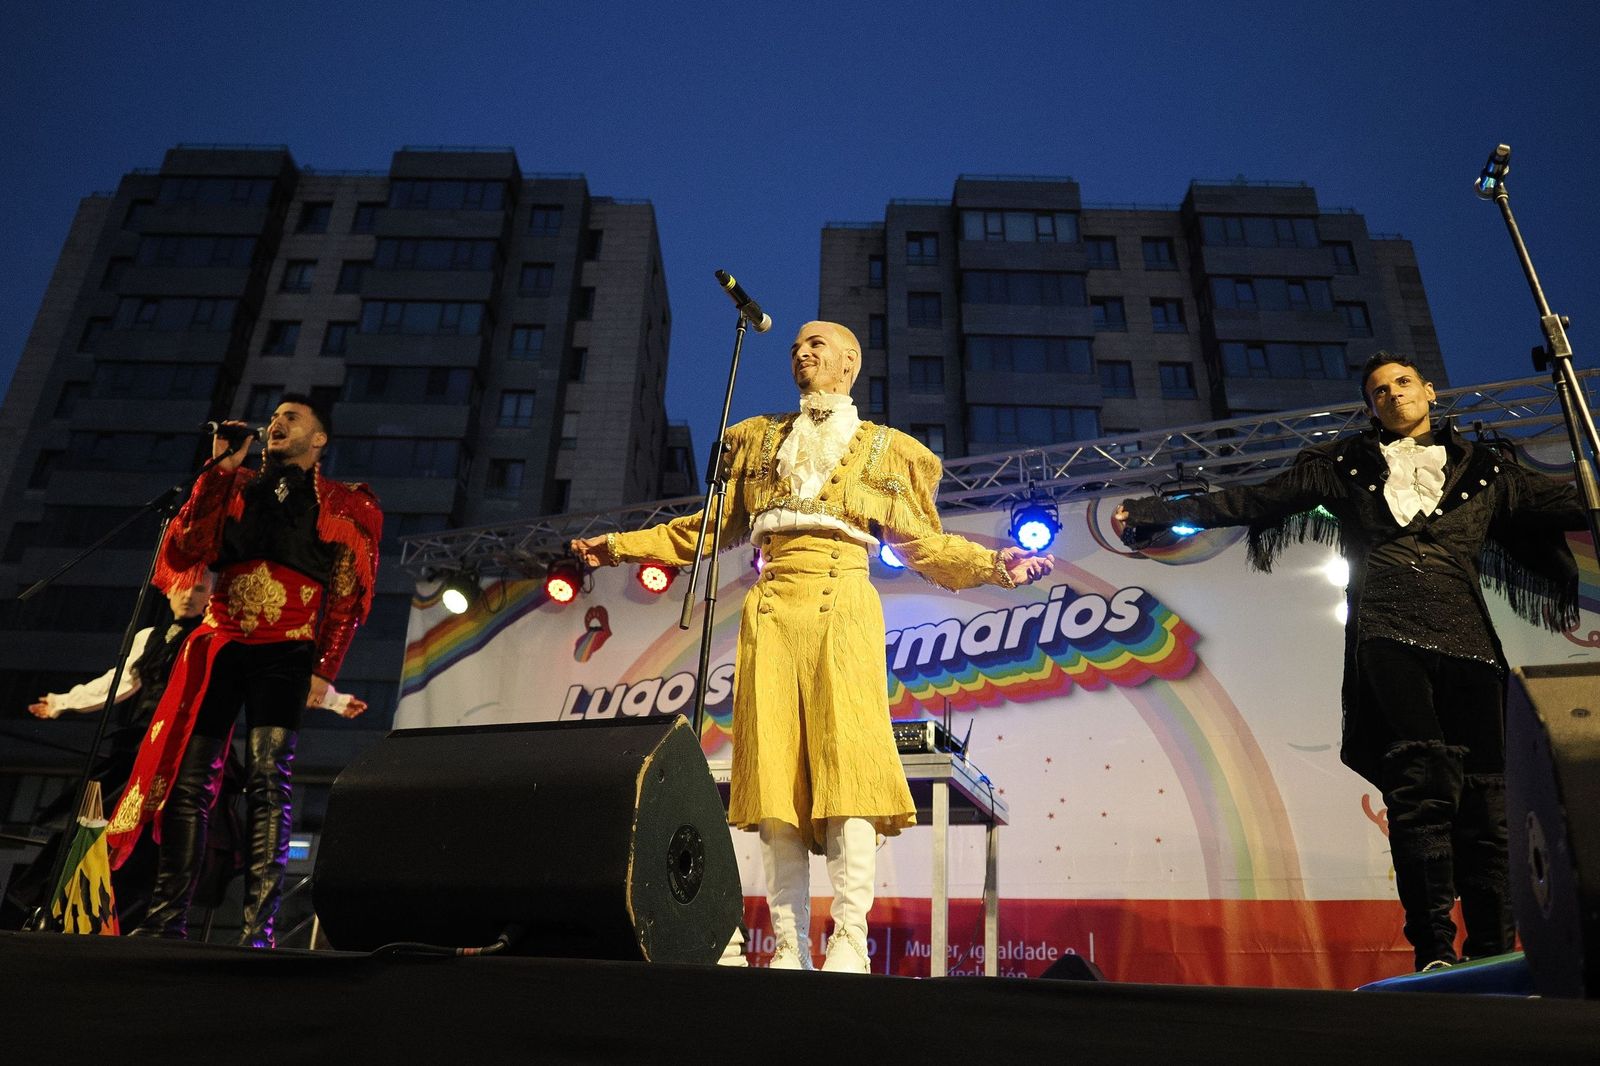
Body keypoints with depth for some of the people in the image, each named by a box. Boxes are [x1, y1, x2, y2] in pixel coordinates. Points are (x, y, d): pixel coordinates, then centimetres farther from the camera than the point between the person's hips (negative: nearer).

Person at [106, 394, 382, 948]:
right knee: (188, 783, -1)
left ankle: (257, 930, -13)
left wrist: (323, 670, -7)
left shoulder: (348, 503, 10)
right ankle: (166, 921, 5)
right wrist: (222, 467, 5)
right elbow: (184, 550, 5)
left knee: (267, 782, -13)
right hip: (218, 645, 3)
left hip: (284, 653, -3)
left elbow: (347, 596, 3)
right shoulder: (237, 486, 19)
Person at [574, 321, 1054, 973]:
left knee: (847, 765, -15)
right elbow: (717, 526, 25)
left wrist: (992, 564, 1)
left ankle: (849, 943, -11)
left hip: (842, 609, -2)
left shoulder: (885, 450, 17)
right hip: (772, 610, 3)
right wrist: (625, 546, 23)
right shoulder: (759, 440, 24)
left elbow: (921, 544, 14)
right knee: (775, 777, -4)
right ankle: (789, 949, 1)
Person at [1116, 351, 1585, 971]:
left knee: (1482, 800, -2)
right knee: (1422, 783, -17)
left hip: (1468, 643, 2)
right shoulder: (1345, 466, 19)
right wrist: (1155, 514, 9)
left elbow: (1568, 506, 23)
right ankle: (1434, 950, -16)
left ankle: (1492, 960, 4)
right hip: (1387, 637, -2)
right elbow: (1253, 502, 15)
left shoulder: (1483, 471, 23)